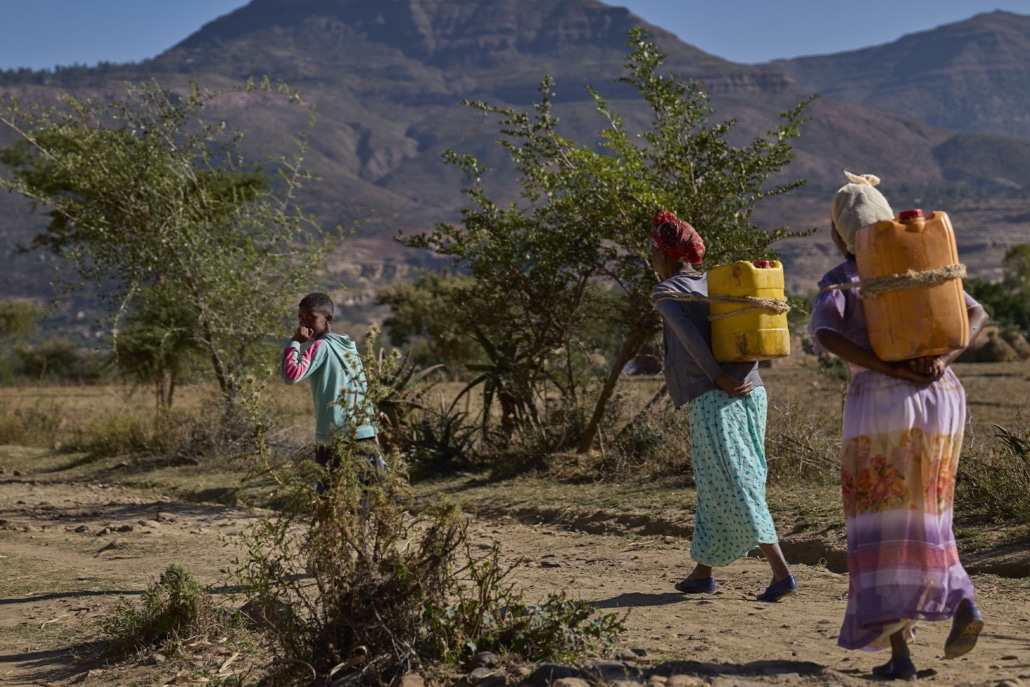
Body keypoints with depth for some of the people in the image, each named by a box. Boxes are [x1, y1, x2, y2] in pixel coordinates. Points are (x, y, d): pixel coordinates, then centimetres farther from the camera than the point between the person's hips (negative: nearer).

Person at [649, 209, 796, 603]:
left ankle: (781, 572, -11)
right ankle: (703, 571, 25)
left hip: (712, 400, -7)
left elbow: (688, 334, -17)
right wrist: (745, 375, 6)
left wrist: (718, 377, -16)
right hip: (751, 392, 7)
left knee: (735, 489, -4)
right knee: (715, 485, 16)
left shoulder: (665, 292, -1)